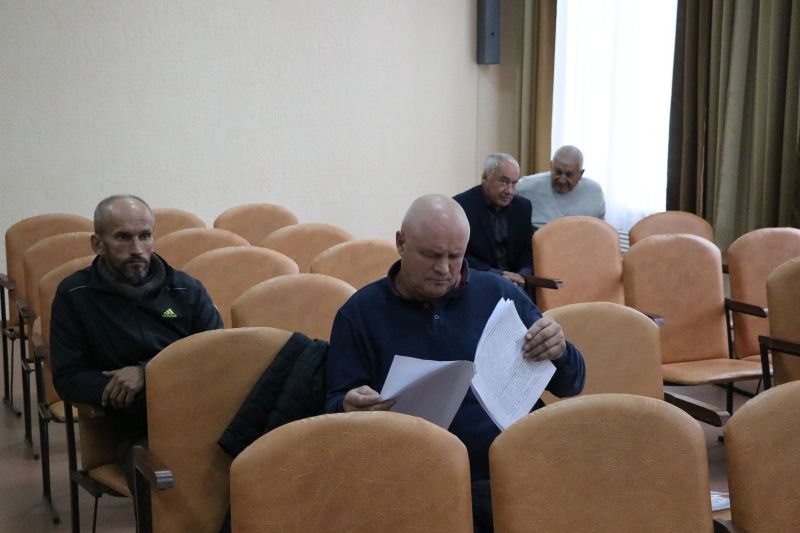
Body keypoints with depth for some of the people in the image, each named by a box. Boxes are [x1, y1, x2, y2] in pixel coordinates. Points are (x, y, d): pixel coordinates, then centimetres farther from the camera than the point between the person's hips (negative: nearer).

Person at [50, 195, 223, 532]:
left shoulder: (186, 289, 12)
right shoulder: (74, 295, 9)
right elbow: (67, 380, 7)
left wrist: (148, 372, -9)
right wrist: (123, 386, -10)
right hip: (139, 433, -2)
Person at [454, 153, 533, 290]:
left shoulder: (523, 206, 6)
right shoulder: (461, 205, -9)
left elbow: (528, 249, 10)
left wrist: (523, 275, -12)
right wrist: (496, 274, -22)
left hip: (514, 281, 4)